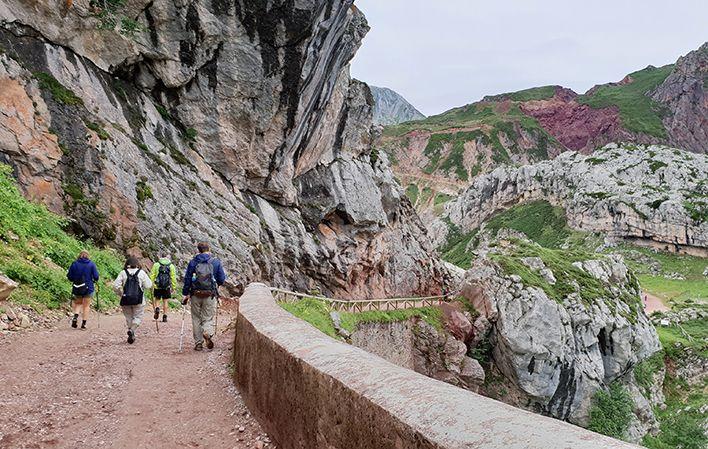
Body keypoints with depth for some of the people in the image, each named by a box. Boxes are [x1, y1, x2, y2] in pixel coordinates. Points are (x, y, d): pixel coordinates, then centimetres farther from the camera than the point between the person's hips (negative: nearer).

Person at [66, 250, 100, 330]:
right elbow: (96, 277, -7)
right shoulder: (91, 264, -4)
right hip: (88, 288, -2)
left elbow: (69, 276, 1)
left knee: (78, 303, 23)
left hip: (77, 288, 2)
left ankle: (75, 317, -1)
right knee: (86, 305, 8)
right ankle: (83, 324, 7)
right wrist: (93, 280, 14)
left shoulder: (74, 264, 0)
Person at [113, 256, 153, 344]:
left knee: (128, 317, 16)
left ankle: (131, 334, 19)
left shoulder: (123, 273, -1)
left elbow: (116, 286, -6)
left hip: (125, 300, 2)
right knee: (137, 317, 7)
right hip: (138, 300, -2)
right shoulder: (141, 273, -3)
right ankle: (132, 330, -15)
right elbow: (148, 286, -4)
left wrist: (121, 293, 9)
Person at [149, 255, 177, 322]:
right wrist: (174, 287, 8)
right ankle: (164, 316, 9)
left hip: (157, 286, 0)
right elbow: (173, 277, 1)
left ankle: (157, 309, -12)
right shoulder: (171, 266, 1)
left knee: (157, 299, 15)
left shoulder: (156, 265, 0)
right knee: (165, 301, 9)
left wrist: (151, 285, 7)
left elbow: (152, 276, 0)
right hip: (167, 287, 0)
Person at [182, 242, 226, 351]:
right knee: (208, 318, 8)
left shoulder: (193, 262, 2)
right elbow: (222, 279, 2)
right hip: (210, 295, -1)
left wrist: (185, 294, 6)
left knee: (196, 318, 12)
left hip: (195, 295, 1)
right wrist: (216, 284, 24)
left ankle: (198, 343, 11)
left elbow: (187, 279, 1)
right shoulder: (216, 262, 0)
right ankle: (208, 333, -22)